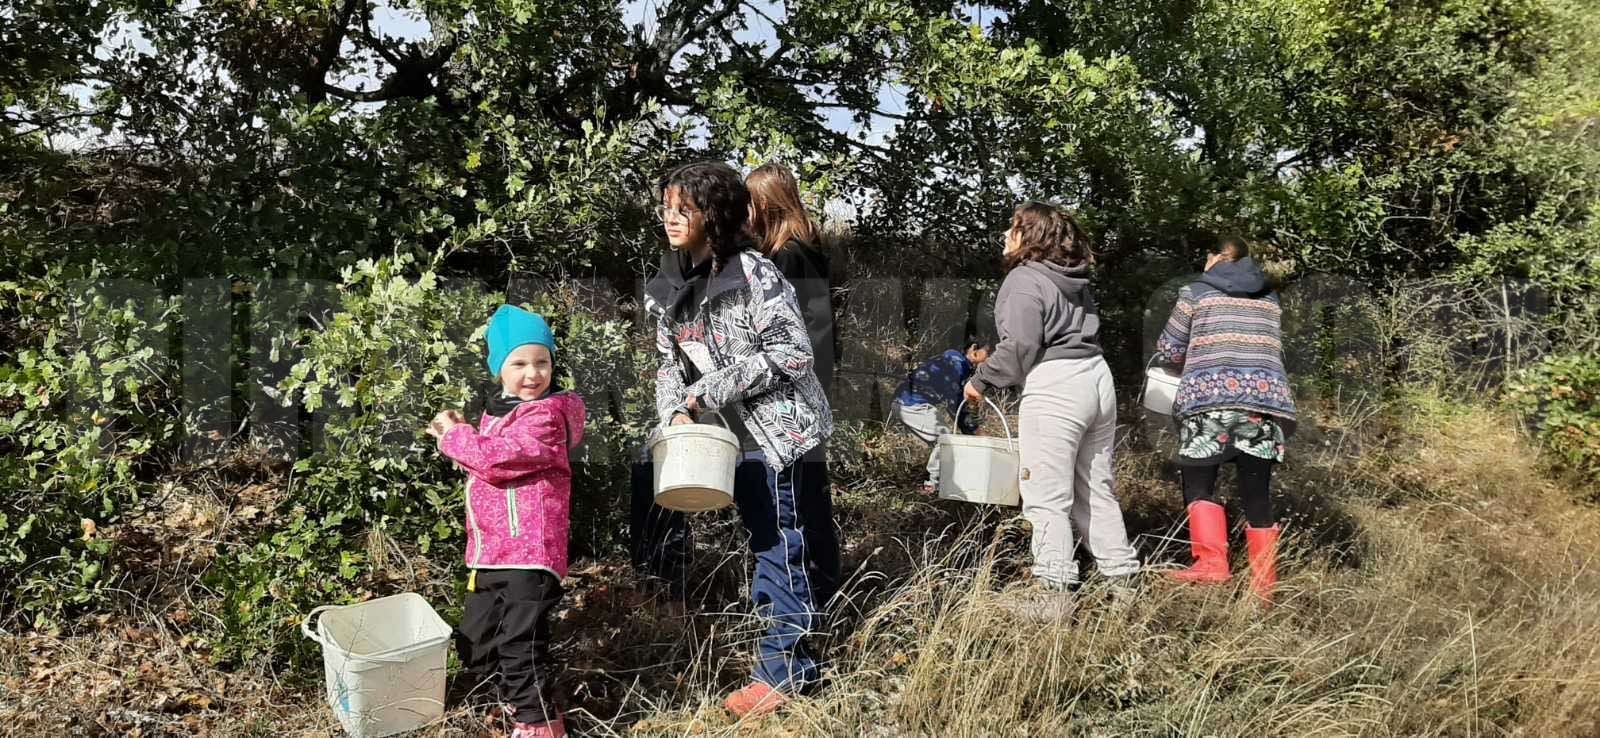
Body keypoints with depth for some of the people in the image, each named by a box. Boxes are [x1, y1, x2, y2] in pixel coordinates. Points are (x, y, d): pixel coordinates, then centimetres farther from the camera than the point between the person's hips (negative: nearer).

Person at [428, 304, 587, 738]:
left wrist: (453, 434, -6)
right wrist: (457, 437, 5)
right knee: (475, 645, 20)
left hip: (527, 554, -10)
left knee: (520, 645, -6)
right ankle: (522, 699, 38)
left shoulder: (545, 417, -14)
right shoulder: (497, 410, 15)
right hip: (489, 554, 10)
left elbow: (495, 458, -23)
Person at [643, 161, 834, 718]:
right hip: (738, 437, 8)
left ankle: (784, 670, 12)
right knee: (766, 544, 17)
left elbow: (791, 352, -20)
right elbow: (670, 363, 12)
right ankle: (791, 644, 33)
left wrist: (709, 392, -19)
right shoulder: (669, 288, 6)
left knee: (779, 547, -1)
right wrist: (675, 412, -8)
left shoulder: (752, 272, -17)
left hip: (780, 429, -8)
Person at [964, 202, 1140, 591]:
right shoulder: (1074, 278, 18)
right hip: (1097, 377, 9)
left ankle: (1055, 583, -5)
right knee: (1096, 486, 17)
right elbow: (1079, 333, 16)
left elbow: (1019, 346, -16)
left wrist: (981, 380, -4)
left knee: (1048, 495, -4)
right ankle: (1120, 570, 23)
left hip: (1054, 388, -9)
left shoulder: (1024, 279, -9)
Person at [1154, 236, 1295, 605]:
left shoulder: (1195, 292, 10)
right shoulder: (1270, 299, 20)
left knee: (1198, 484, 3)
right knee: (1256, 492, 6)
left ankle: (1211, 561, -14)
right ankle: (1264, 585, 8)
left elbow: (1167, 350, 14)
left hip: (1210, 396, -4)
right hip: (1265, 395, 4)